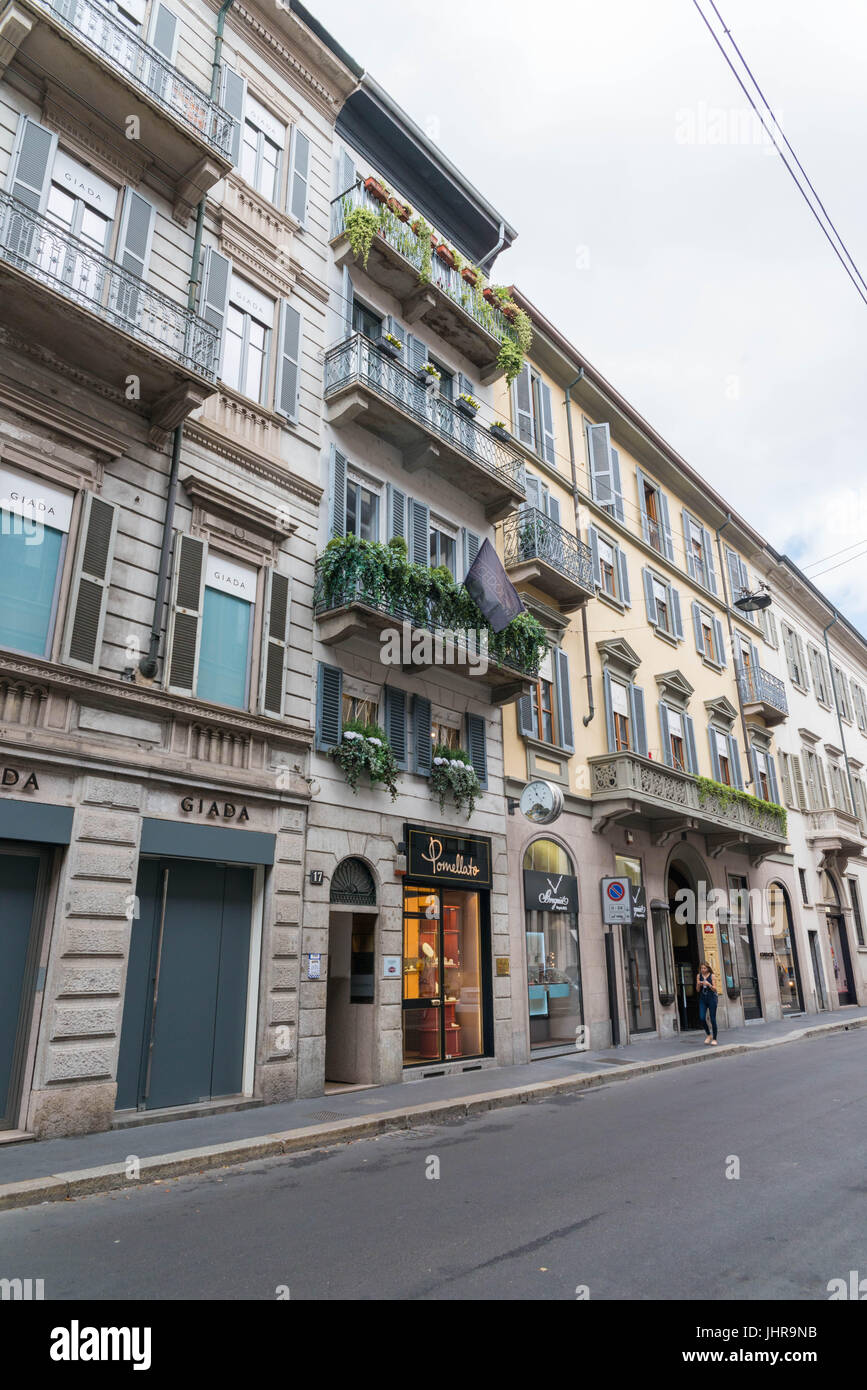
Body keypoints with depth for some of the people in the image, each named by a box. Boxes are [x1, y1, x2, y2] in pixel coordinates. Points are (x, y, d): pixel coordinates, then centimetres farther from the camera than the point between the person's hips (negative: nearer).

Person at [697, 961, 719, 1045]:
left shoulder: (711, 976, -1)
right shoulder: (699, 976, 7)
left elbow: (715, 989, -3)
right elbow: (698, 990, 9)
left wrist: (709, 984, -21)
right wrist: (699, 984, -11)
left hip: (711, 998, -2)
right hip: (702, 999, 3)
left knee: (712, 1019, -1)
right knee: (702, 1018, -7)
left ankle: (714, 1039, 9)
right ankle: (708, 1035, 15)